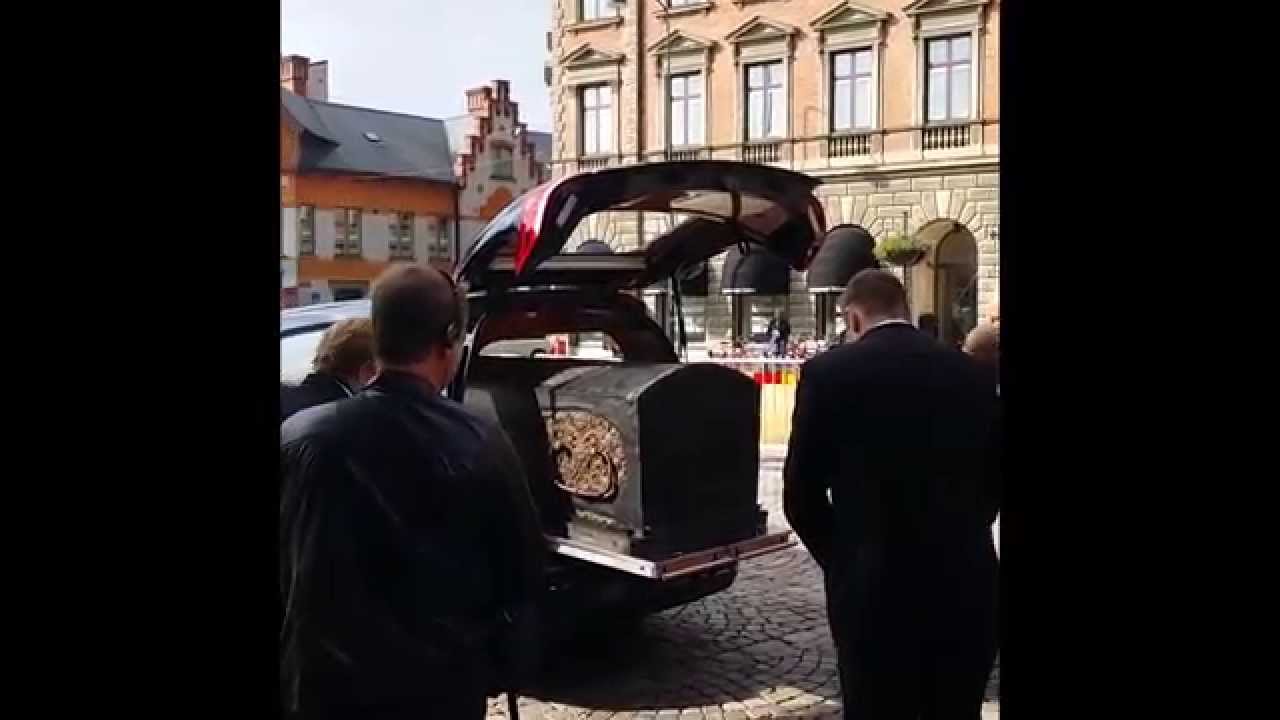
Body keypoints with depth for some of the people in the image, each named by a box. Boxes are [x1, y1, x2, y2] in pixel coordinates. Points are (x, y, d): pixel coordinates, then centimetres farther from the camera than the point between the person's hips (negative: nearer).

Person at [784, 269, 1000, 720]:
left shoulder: (828, 373, -7)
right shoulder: (970, 373, 4)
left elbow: (802, 493, -4)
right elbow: (991, 479, 10)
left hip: (877, 589, -4)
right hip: (968, 583, 4)